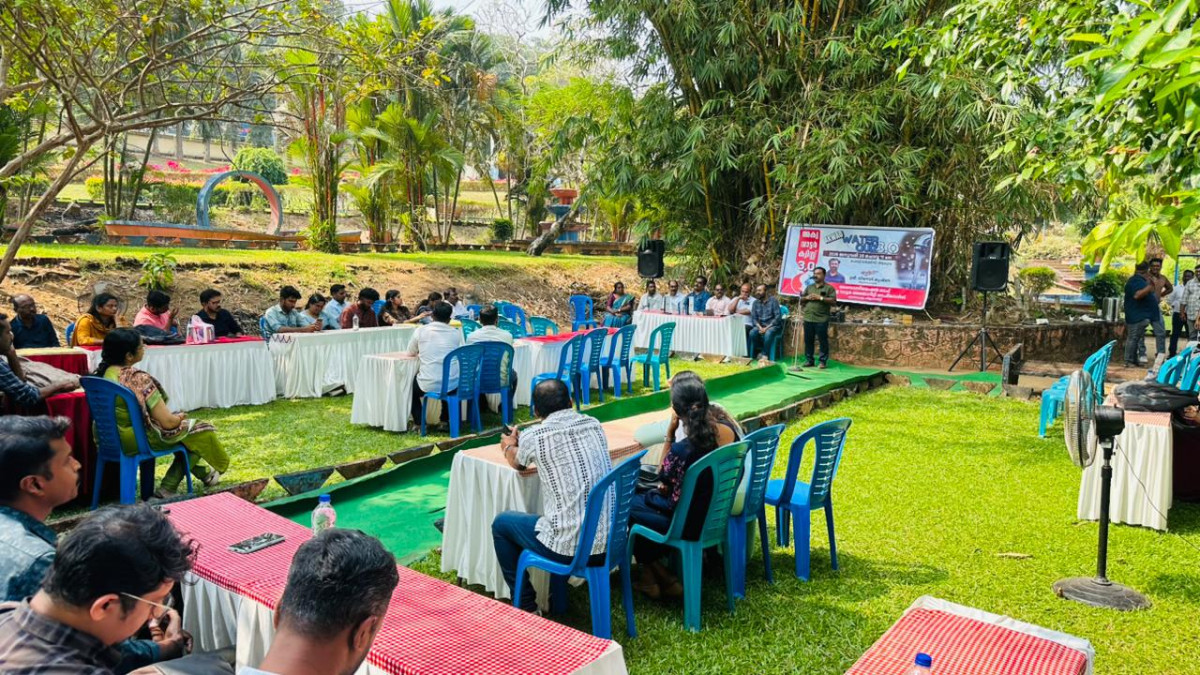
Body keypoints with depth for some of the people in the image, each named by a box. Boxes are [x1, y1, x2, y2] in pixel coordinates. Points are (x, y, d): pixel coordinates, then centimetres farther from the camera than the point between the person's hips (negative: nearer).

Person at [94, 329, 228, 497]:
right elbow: (168, 422, -24)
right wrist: (180, 417, -1)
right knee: (199, 429, 12)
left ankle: (204, 472, 33)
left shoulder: (103, 372, -2)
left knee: (185, 423, 24)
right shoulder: (138, 379, -27)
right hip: (138, 439, -8)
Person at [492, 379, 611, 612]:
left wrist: (509, 447, 38)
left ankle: (526, 606, 24)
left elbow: (517, 464, 16)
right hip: (613, 541, 5)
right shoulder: (594, 424, 4)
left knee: (501, 523, 19)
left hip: (570, 548, -5)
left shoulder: (533, 436, -9)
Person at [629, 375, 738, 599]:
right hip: (718, 512, 7)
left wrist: (670, 432, -15)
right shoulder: (728, 429, -14)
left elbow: (663, 479, -10)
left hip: (689, 524, -7)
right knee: (644, 495, 25)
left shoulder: (683, 449, -32)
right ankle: (656, 572, 31)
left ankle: (654, 571, 28)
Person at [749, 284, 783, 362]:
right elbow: (753, 318, 3)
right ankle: (760, 351, -9)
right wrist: (760, 327, -17)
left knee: (768, 333, -37)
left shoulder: (773, 300, -8)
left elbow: (778, 317, -14)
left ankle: (765, 354, -21)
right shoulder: (756, 302, 6)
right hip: (761, 325, 4)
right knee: (752, 332, -27)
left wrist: (767, 328, -20)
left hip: (773, 325, -4)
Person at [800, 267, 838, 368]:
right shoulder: (809, 287, 17)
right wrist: (806, 298, -4)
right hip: (808, 319, 5)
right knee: (808, 340, 7)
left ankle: (823, 361, 5)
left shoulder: (829, 288, 2)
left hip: (821, 320, -5)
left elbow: (833, 301, -8)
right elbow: (801, 300, 18)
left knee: (823, 341, -1)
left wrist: (820, 298, -14)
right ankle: (809, 360, 15)